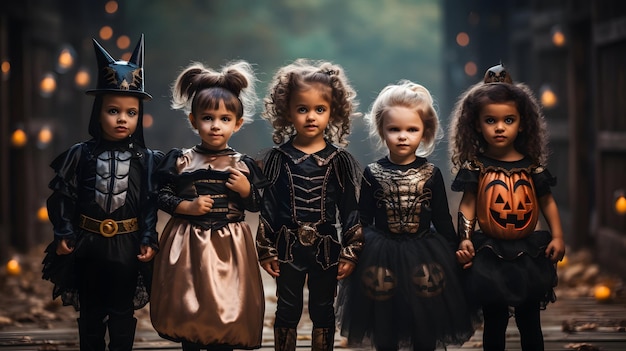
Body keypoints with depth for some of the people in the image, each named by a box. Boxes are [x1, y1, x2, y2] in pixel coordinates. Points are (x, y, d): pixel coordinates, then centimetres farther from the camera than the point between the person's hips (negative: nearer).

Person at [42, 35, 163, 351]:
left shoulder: (145, 159, -6)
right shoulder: (81, 155, -6)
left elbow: (151, 203, -4)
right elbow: (64, 197, -3)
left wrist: (148, 240, -8)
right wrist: (63, 234, -5)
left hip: (127, 245, -1)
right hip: (88, 242, 1)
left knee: (122, 313, 11)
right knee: (89, 311, 14)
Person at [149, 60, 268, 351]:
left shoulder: (243, 166, 0)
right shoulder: (181, 161, -3)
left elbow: (256, 206, 5)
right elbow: (162, 197, -2)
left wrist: (247, 191, -13)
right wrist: (188, 207, -17)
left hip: (228, 247, 0)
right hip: (189, 245, 0)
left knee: (226, 310, 5)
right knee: (188, 312, 7)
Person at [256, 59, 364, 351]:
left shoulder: (340, 160, -4)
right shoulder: (278, 158, -4)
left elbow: (349, 209, -2)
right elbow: (268, 207, 0)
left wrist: (351, 252, -4)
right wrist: (266, 250, -1)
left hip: (327, 248, 0)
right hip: (288, 247, 0)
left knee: (323, 311, 12)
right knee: (287, 311, 11)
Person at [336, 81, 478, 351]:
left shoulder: (431, 174, -1)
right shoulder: (373, 173, -2)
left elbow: (442, 219, 4)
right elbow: (362, 220, 3)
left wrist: (453, 253, 3)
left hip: (424, 256, 0)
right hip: (382, 256, 0)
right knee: (384, 328, 10)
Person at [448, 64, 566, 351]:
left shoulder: (531, 166, -2)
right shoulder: (476, 167, -6)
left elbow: (547, 202, 6)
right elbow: (468, 205, -3)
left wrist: (557, 236, 0)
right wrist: (465, 240, -12)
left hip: (529, 254, 2)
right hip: (491, 255, -1)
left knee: (530, 321, 12)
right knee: (494, 322, 10)